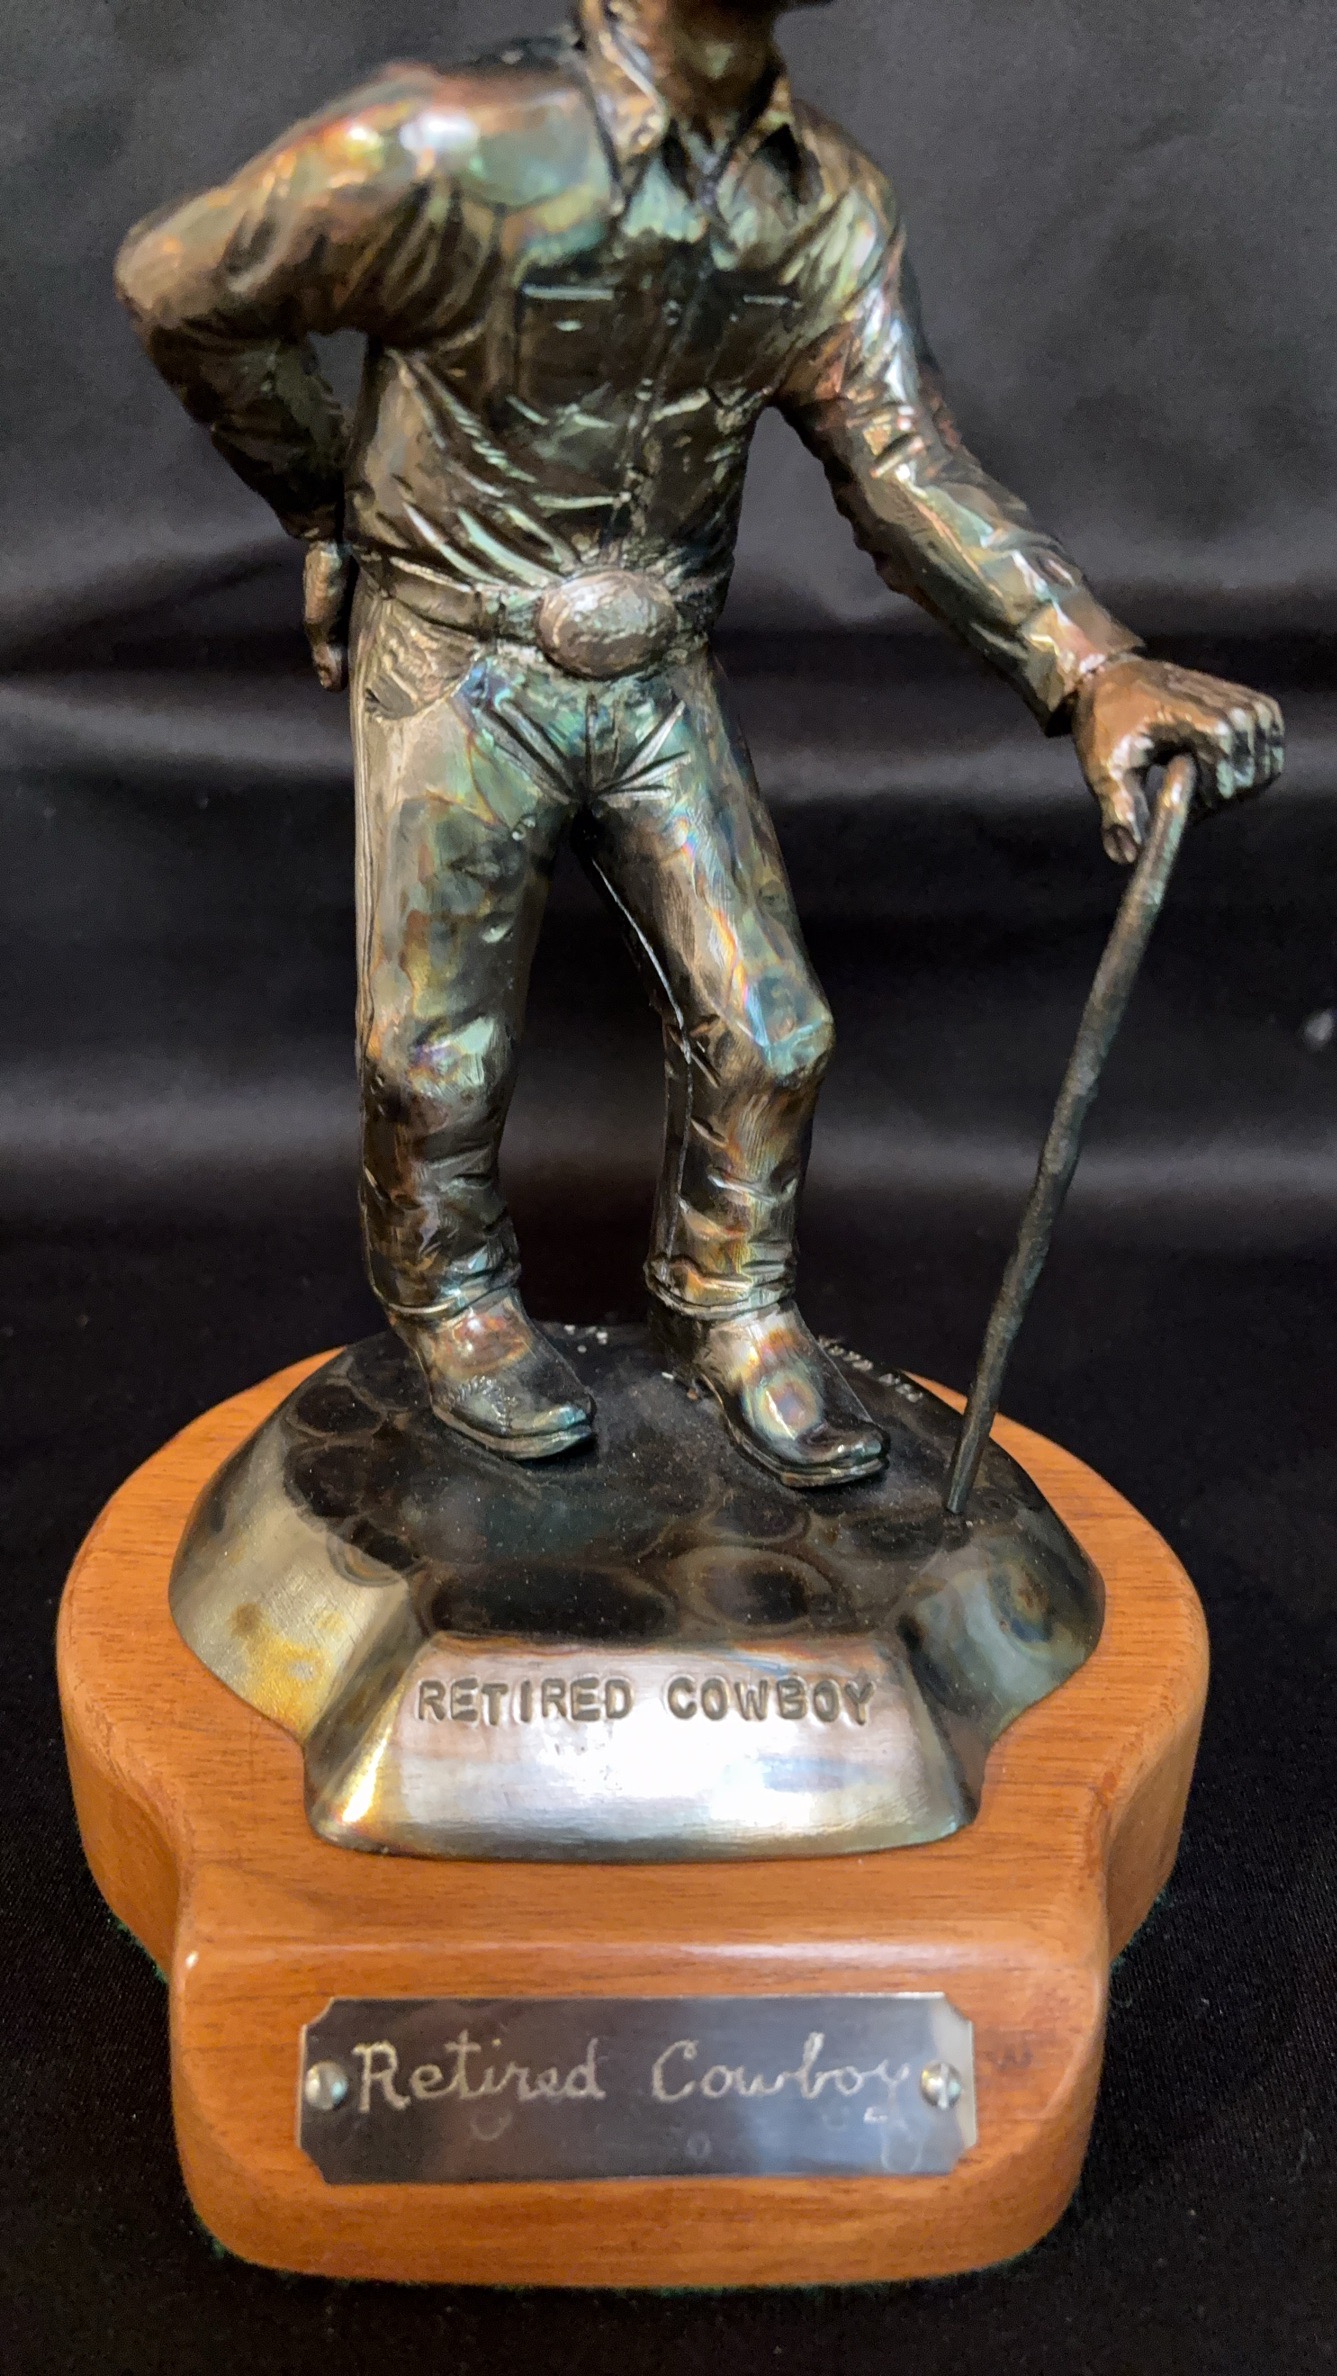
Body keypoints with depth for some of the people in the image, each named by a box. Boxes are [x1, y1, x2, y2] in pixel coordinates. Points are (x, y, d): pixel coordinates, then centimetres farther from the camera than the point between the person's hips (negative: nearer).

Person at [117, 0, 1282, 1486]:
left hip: (660, 681, 4)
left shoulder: (830, 207, -5)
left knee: (764, 1031, 5)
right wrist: (330, 509, 3)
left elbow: (909, 467, -11)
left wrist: (1094, 670, -27)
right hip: (464, 678, -4)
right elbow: (179, 289, -10)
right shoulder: (454, 151, -22)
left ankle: (727, 1307, 29)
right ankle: (447, 1299, 36)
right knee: (439, 1050, 8)